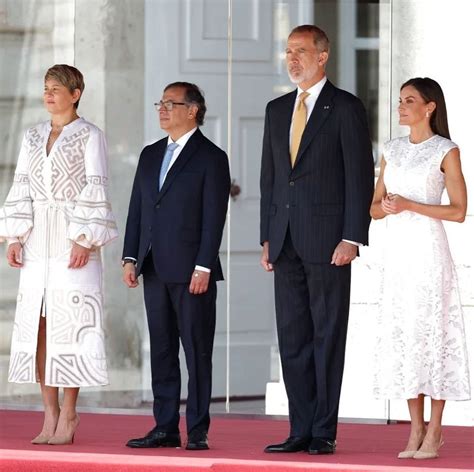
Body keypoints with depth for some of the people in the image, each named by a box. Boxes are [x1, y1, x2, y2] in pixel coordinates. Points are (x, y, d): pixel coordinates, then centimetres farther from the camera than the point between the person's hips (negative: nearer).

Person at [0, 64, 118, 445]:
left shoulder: (90, 136, 0)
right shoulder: (33, 137, 15)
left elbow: (96, 190, -6)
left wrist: (86, 240, -15)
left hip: (74, 240, -5)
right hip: (37, 241, 5)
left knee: (70, 323, -8)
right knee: (38, 324, 1)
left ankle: (68, 414, -4)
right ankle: (50, 415, 5)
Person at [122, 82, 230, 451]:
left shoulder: (211, 158, -3)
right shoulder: (151, 155, 16)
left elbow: (214, 217, -9)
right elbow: (137, 209, 16)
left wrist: (203, 268, -15)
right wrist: (131, 258, 7)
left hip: (192, 271, -6)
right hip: (155, 269, 7)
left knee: (197, 351, -3)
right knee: (161, 351, 8)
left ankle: (198, 432, 0)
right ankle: (165, 428, 12)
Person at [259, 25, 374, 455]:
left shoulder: (346, 109, -4)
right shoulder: (277, 110, 15)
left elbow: (360, 177, -8)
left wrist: (352, 238, -14)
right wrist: (267, 237, 11)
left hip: (328, 239, -6)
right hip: (287, 240, 6)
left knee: (328, 336, -2)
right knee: (292, 338, 6)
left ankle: (324, 432, 1)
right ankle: (301, 430, 10)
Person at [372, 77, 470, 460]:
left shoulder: (446, 151, -2)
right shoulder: (393, 151, 14)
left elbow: (458, 211, -7)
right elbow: (375, 208, 15)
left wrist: (409, 205, -15)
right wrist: (385, 207, -8)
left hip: (429, 251, -5)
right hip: (397, 252, 5)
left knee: (432, 330, -5)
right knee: (402, 333, 3)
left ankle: (434, 431, -2)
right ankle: (416, 429, 7)